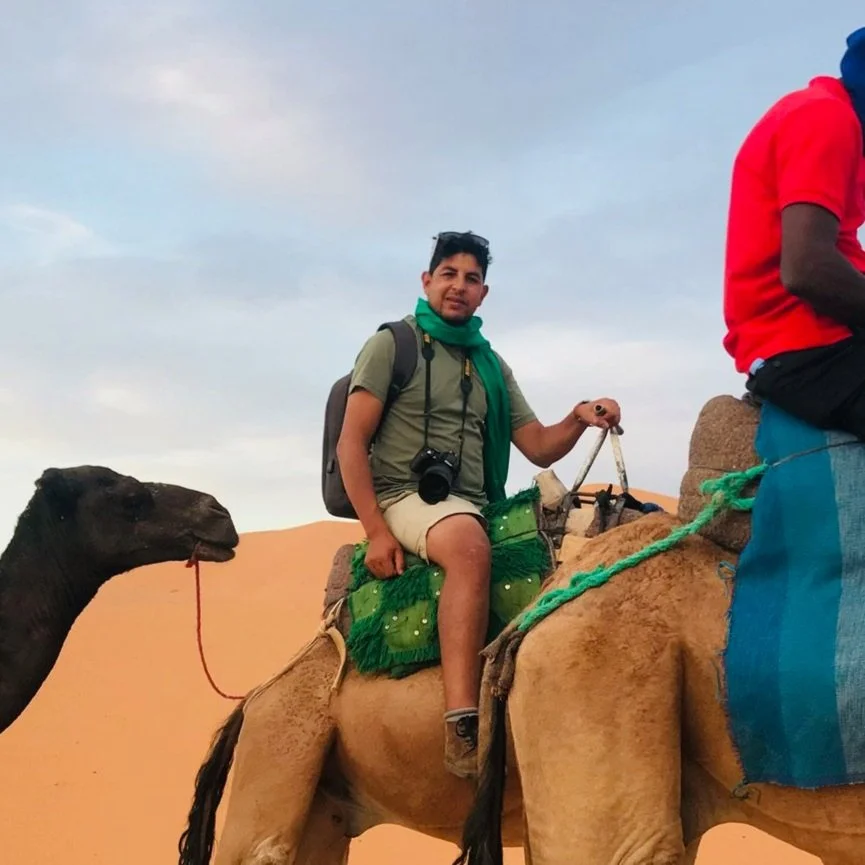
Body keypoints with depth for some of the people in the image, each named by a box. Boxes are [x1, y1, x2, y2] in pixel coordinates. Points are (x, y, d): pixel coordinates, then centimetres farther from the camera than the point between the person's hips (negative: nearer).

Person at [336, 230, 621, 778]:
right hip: (406, 497, -7)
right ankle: (464, 727, -47)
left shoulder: (492, 366, 20)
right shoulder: (394, 344, 4)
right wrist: (376, 530, -16)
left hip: (475, 508, 7)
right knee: (470, 545, -38)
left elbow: (539, 448, 17)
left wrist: (578, 420, -5)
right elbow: (351, 442, -4)